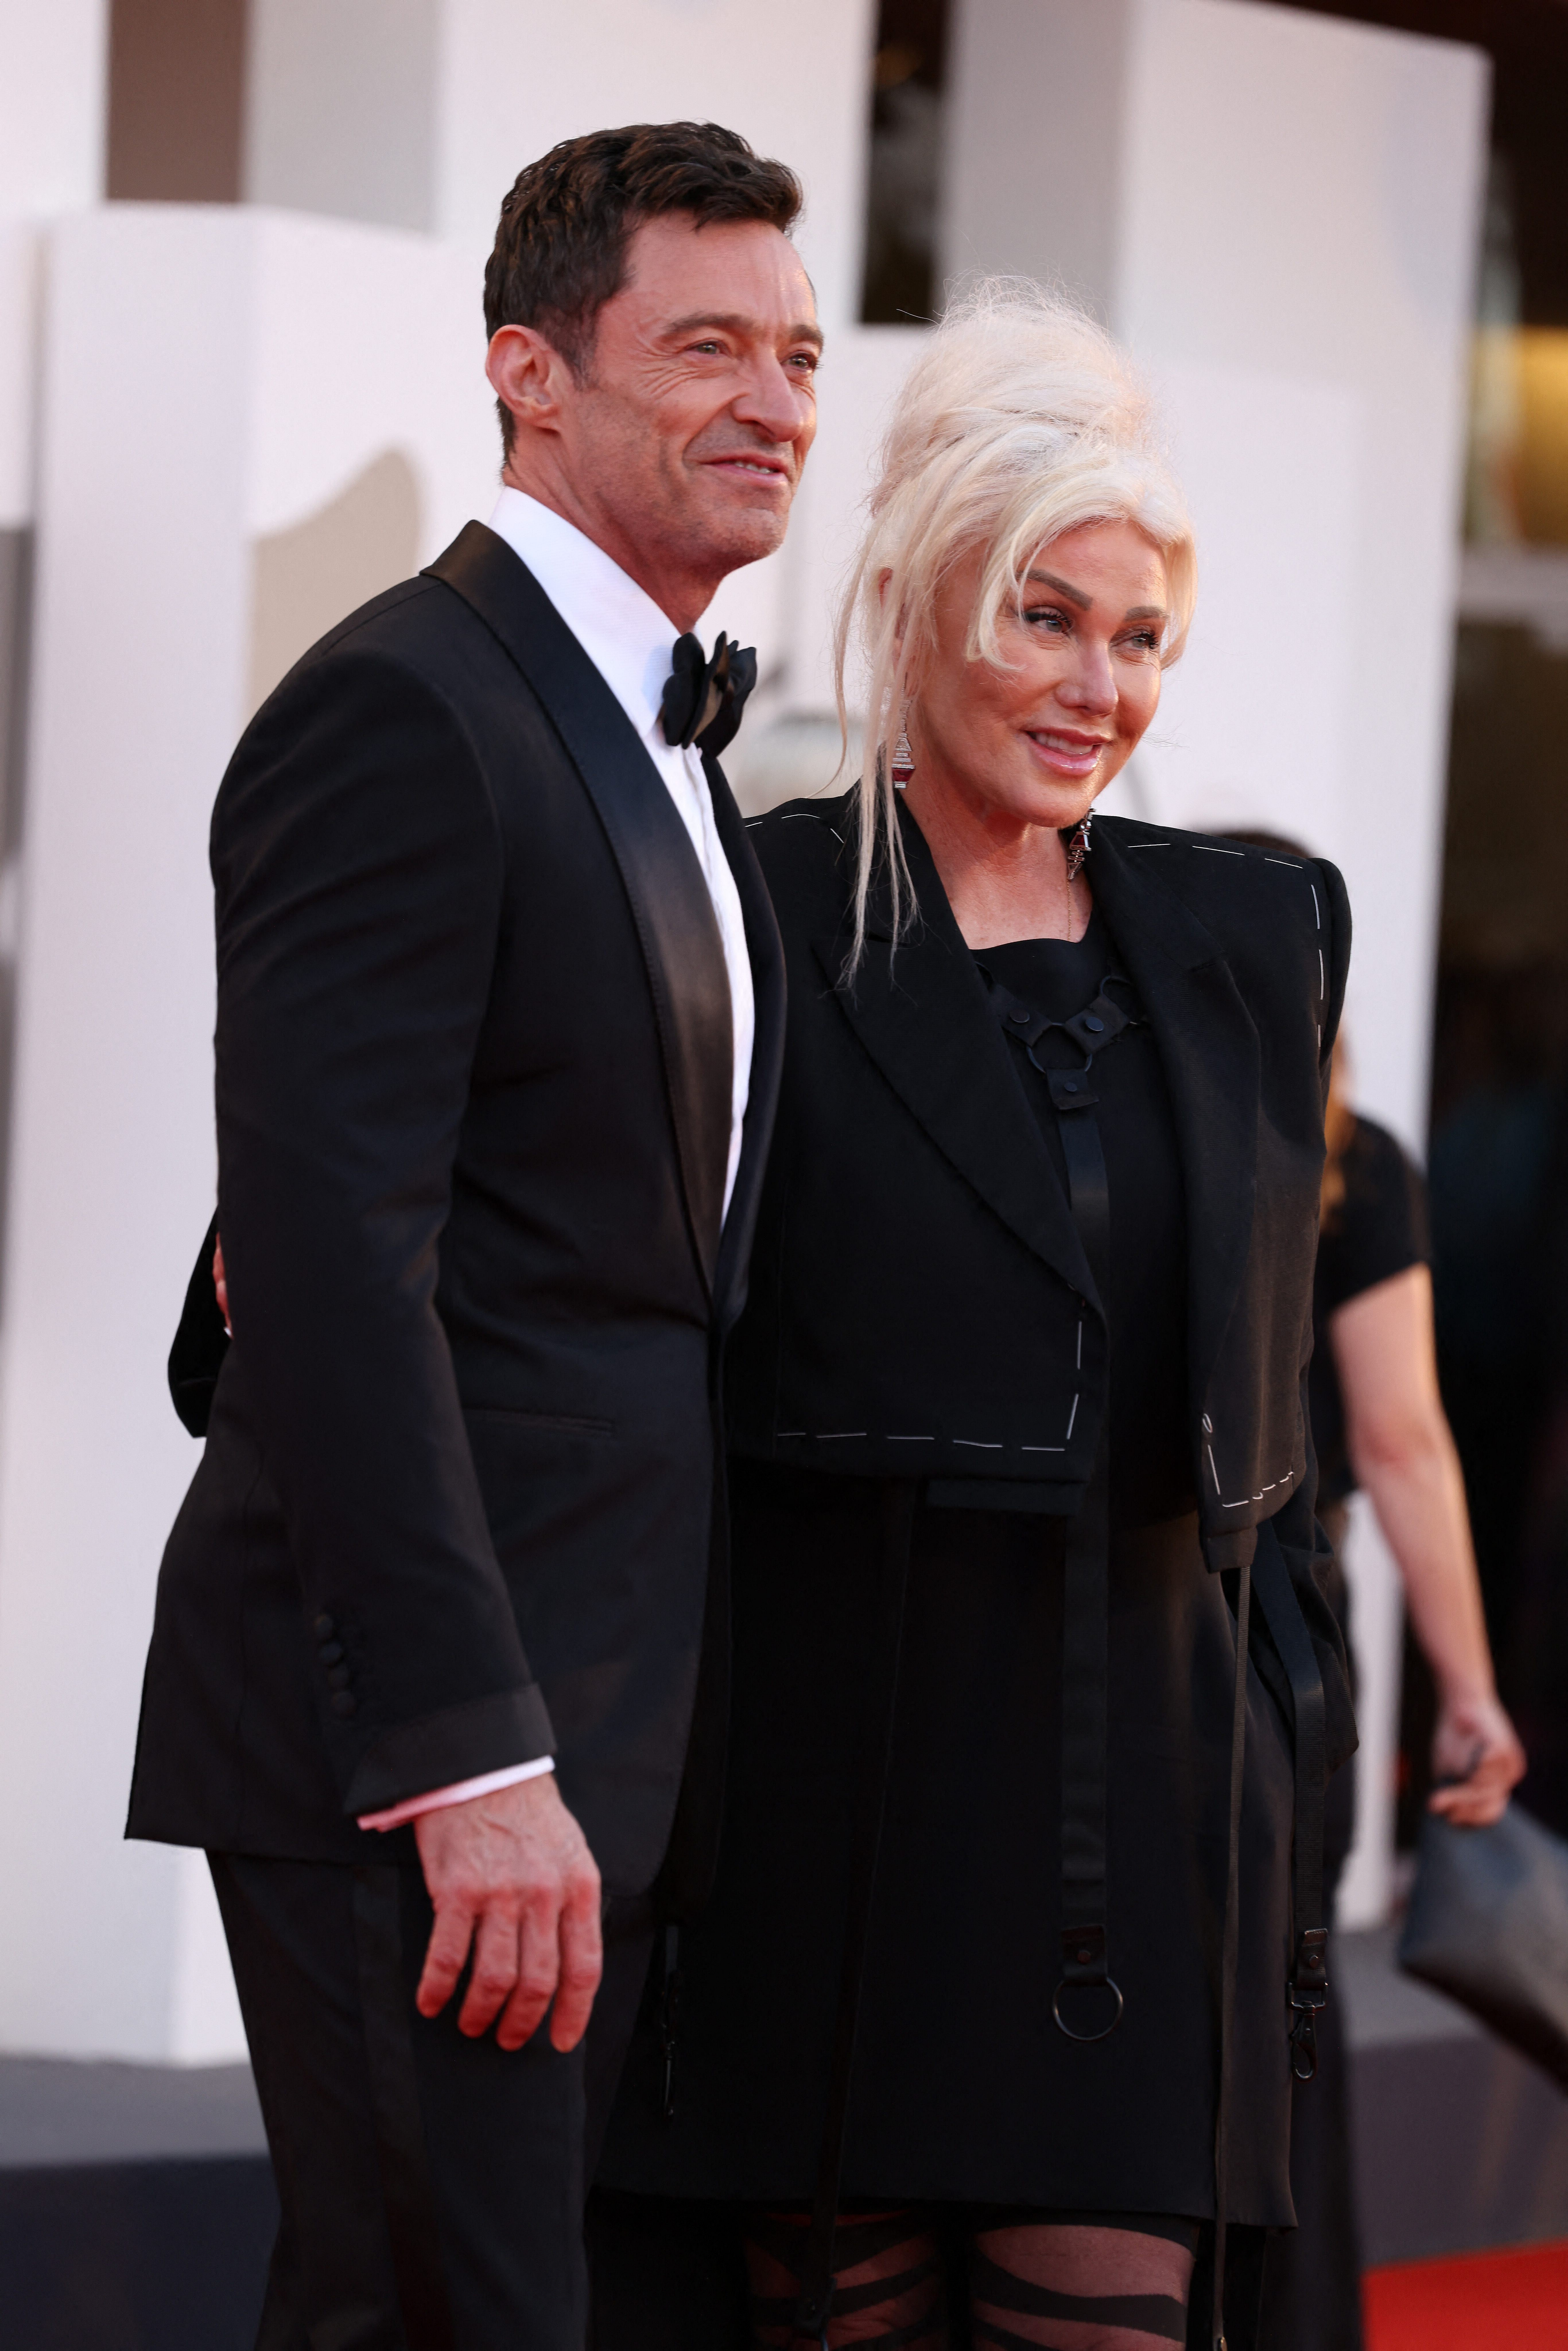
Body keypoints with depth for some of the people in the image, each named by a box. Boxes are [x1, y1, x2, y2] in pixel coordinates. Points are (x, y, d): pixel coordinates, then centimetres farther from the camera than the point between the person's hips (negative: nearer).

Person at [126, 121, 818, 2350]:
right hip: (417, 1740, -9)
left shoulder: (661, 739, 19)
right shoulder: (406, 706, -12)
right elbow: (331, 1249, -20)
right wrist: (466, 1757, -25)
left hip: (586, 1738, 9)